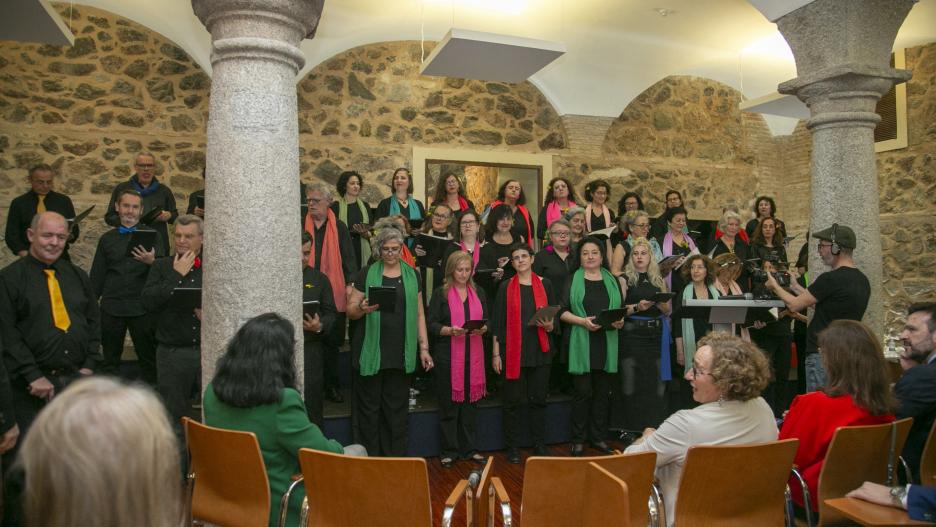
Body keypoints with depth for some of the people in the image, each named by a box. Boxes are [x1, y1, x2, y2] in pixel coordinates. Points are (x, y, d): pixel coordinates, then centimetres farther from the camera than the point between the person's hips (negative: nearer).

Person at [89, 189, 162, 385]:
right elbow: (97, 275, 14)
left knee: (148, 357, 2)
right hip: (112, 306, 2)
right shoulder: (107, 239, 12)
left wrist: (152, 261, -24)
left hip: (141, 307, -2)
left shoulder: (152, 236, 5)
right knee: (110, 358, 9)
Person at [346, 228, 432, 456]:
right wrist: (362, 309, -20)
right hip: (371, 352, -2)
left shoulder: (411, 275, 9)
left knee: (397, 408, 8)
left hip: (401, 353, 2)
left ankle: (396, 459, 19)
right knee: (369, 407, 4)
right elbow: (350, 310, 2)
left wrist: (423, 347, 5)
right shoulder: (367, 274, 2)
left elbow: (419, 314, 10)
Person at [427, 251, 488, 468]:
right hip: (448, 356, -3)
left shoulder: (478, 293, 12)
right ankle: (449, 450, 15)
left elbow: (487, 320, 13)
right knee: (449, 403, 2)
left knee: (471, 401, 8)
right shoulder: (441, 294, -1)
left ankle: (469, 448, 22)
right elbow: (431, 324, -5)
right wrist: (450, 330, -21)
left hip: (473, 355, 4)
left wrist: (483, 328, -9)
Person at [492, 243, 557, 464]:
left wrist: (550, 326, -13)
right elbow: (498, 322, 1)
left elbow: (555, 316, 10)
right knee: (514, 401, 3)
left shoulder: (545, 284, 6)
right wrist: (496, 353, -4)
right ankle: (513, 448, 14)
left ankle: (540, 445, 20)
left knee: (538, 399, 8)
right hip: (513, 352, -1)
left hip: (540, 351, 1)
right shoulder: (506, 287, 2)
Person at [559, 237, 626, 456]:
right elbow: (562, 311, -3)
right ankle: (578, 440, 10)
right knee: (583, 392, -2)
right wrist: (582, 321, -17)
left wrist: (620, 321, -7)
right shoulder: (572, 280, 3)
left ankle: (598, 437, 21)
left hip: (607, 344, 3)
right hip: (581, 345, -3)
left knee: (603, 392, 8)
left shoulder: (612, 281, 13)